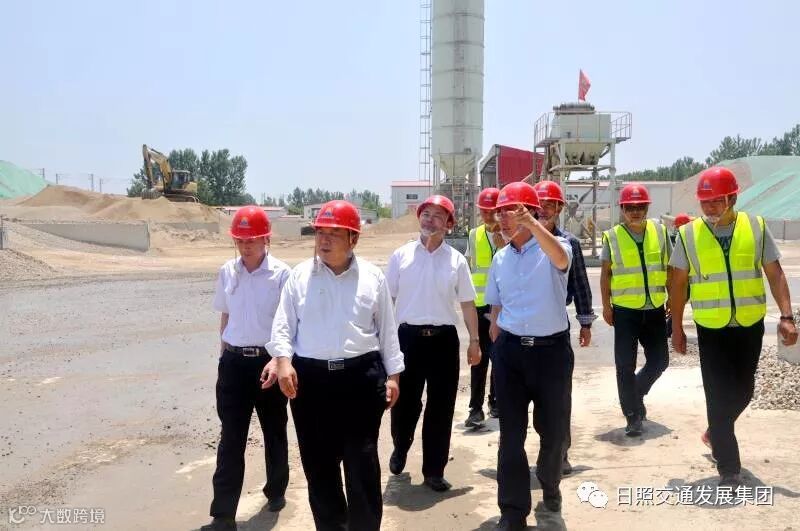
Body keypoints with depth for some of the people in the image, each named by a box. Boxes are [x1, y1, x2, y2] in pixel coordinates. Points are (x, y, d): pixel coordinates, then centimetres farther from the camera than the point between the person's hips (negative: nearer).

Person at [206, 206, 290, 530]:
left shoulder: (281, 274, -11)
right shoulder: (227, 272, 3)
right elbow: (225, 316, 13)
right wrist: (223, 354, 14)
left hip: (269, 360, -2)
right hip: (234, 361, 3)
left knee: (274, 431, 16)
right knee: (231, 437, 3)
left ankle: (276, 490, 38)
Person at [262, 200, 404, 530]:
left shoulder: (372, 277, 4)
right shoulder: (300, 276, 4)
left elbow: (387, 329, 8)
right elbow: (283, 325, 4)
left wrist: (393, 374, 6)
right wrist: (284, 360, -12)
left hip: (362, 377, -1)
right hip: (311, 378, 1)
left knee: (362, 463, 4)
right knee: (319, 463, 10)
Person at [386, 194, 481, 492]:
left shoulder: (456, 260, 3)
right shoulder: (401, 256, 1)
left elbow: (467, 303, 7)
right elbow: (387, 299, 4)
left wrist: (474, 340, 5)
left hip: (443, 338, 1)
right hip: (408, 336, -1)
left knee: (441, 407, 7)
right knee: (405, 401, 9)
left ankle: (434, 470, 22)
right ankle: (400, 448, 40)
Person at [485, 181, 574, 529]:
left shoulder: (555, 245, -7)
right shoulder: (500, 259, 8)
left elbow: (560, 259, -33)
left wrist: (530, 223, -45)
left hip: (551, 347, -3)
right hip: (510, 350, 3)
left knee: (553, 428, 12)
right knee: (511, 433, 5)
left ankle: (550, 484, 41)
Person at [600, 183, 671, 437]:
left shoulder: (660, 231, 3)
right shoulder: (612, 236, -4)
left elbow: (670, 269, 9)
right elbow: (605, 273, 1)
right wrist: (606, 306, -1)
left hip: (655, 309, 3)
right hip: (625, 310, -3)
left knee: (659, 360, 9)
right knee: (625, 365, 0)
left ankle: (636, 393, 36)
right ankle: (632, 416, 13)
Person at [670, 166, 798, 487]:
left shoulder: (756, 227, -3)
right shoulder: (688, 234, -5)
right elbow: (679, 284, 1)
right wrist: (677, 328, 2)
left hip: (750, 326, 2)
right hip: (711, 329, -2)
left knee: (742, 391, 14)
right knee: (719, 396, -1)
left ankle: (716, 433, 43)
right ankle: (729, 468, 12)